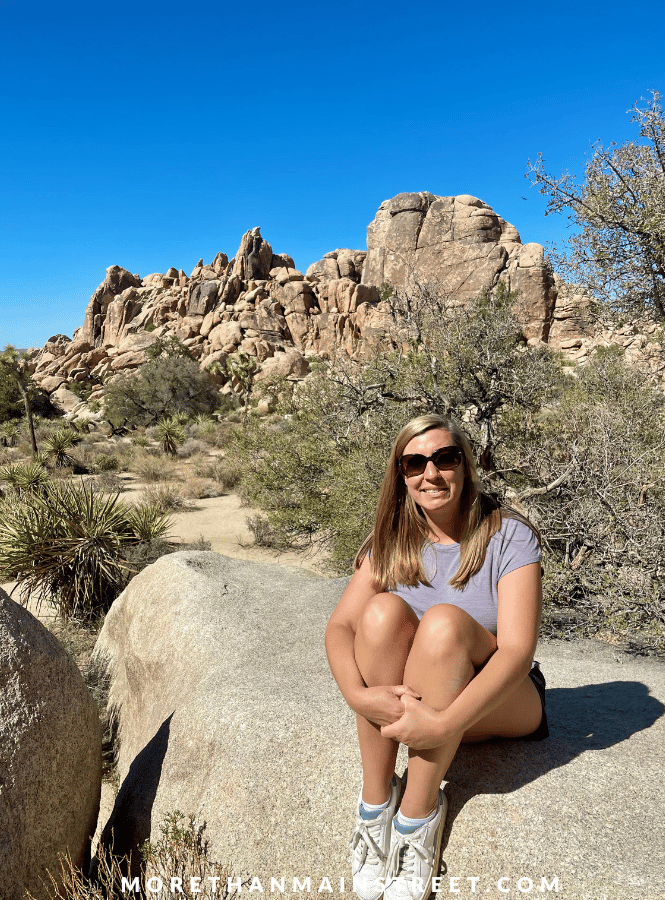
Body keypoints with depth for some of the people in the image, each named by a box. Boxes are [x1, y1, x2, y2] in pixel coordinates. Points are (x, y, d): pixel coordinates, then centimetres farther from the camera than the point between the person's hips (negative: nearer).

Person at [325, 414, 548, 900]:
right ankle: (376, 799, -17)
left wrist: (444, 723, -35)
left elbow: (517, 650, -24)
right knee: (384, 610, -27)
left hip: (497, 704, -2)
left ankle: (420, 811, -20)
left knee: (443, 621, -32)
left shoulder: (509, 536, -14)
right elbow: (339, 627, -11)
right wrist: (357, 694, -30)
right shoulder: (393, 542, -3)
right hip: (407, 699, 3)